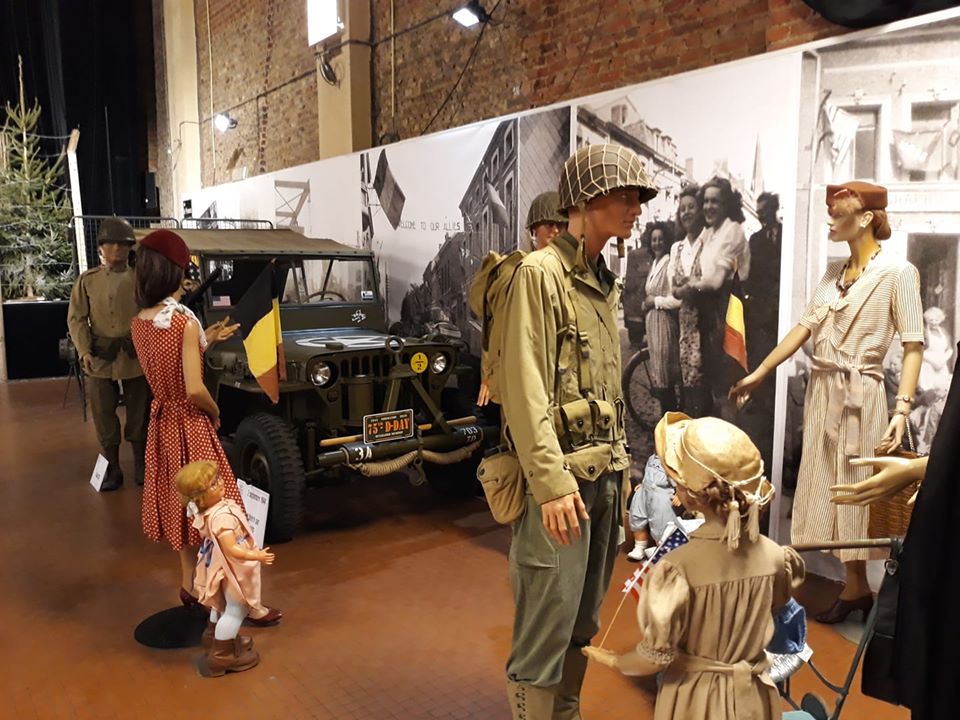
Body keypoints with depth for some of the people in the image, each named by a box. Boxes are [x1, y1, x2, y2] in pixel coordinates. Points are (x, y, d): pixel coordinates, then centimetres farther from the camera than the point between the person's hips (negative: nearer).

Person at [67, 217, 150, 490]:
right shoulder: (88, 280, 6)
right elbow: (77, 318, 5)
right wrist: (84, 351, -8)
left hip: (136, 357, -1)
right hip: (100, 358, 1)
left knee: (139, 415, 8)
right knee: (104, 416, 7)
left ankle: (141, 466, 24)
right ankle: (112, 468, 23)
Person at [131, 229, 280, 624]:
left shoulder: (137, 323, 1)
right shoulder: (186, 321, -21)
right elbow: (194, 390, -24)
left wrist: (204, 341, 13)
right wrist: (216, 413, -6)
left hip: (162, 421, 7)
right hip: (191, 424, -7)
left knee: (179, 503, 19)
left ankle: (189, 585, 34)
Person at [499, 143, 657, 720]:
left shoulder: (605, 282, 14)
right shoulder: (540, 273, -11)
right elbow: (526, 390, -17)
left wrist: (620, 464, 15)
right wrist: (552, 482, -22)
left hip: (606, 475, 8)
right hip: (563, 477, -8)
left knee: (583, 624, 17)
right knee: (547, 628, 0)